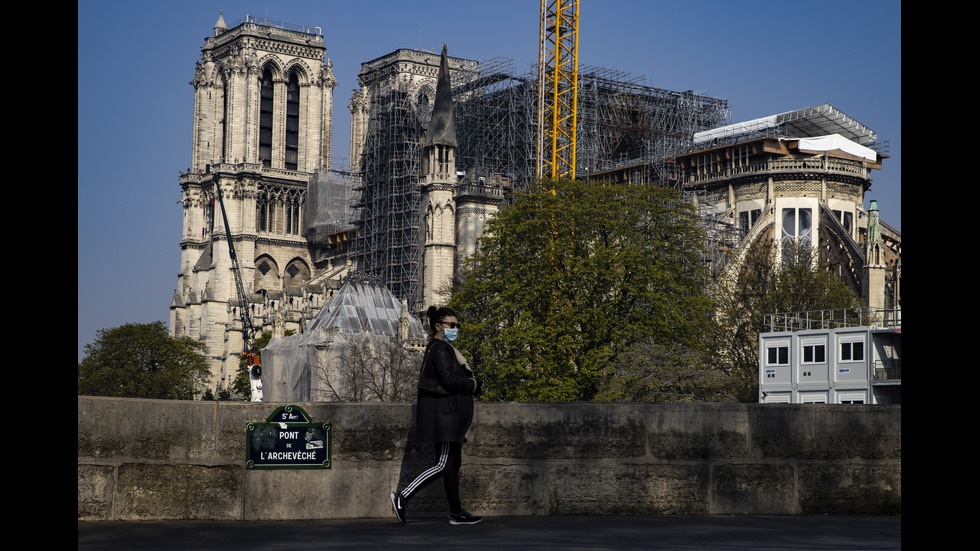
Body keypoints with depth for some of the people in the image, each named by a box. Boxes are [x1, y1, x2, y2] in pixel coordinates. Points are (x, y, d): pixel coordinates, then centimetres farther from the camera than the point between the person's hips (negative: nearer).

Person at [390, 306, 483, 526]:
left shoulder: (441, 348, 18)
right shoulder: (439, 349, -14)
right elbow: (449, 379, -23)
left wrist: (469, 386, 7)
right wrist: (475, 385, -10)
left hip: (450, 414, 11)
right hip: (444, 413, -11)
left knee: (453, 464, 11)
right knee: (444, 464, -11)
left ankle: (456, 512, 14)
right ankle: (403, 497, -11)